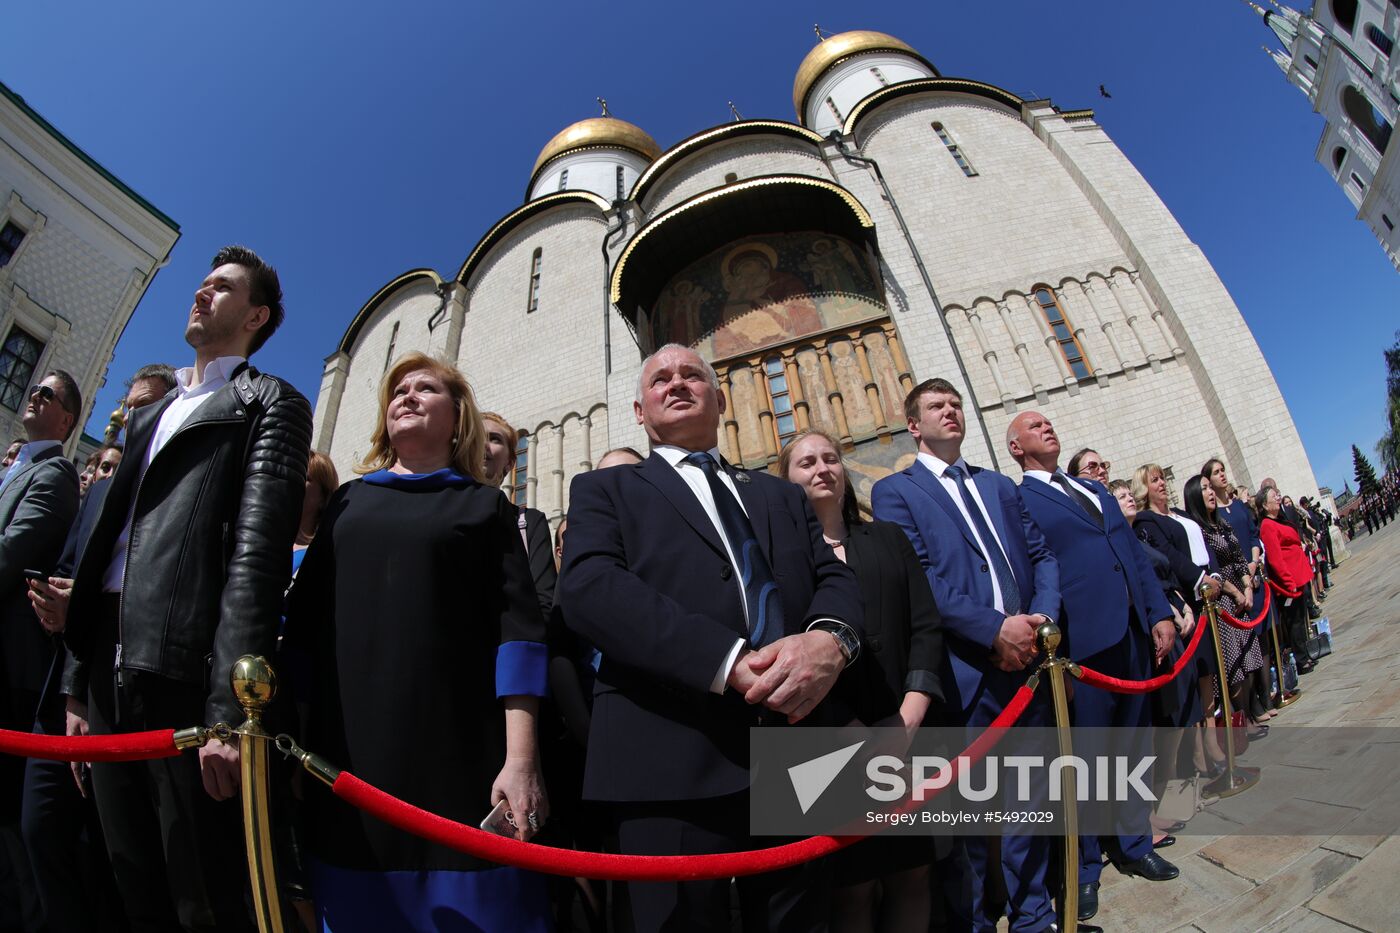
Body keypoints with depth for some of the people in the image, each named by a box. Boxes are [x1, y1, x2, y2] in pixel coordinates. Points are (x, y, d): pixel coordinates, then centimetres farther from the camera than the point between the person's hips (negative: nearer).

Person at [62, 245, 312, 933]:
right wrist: (81, 683, 15)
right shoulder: (149, 415, 26)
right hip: (112, 666, 8)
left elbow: (257, 554, -12)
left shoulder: (269, 403, 1)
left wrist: (229, 708, -20)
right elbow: (111, 532, 22)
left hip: (185, 665, -7)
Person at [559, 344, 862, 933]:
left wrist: (830, 638, -16)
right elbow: (588, 587, -9)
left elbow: (834, 577, 10)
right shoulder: (604, 490, 9)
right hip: (671, 757, -3)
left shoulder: (780, 495, 21)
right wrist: (729, 661, -20)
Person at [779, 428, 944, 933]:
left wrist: (908, 719, -7)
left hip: (905, 733, 3)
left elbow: (926, 627, 5)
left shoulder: (888, 538, 12)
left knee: (912, 874, 11)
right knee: (851, 886, 5)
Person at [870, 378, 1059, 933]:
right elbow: (916, 578, -12)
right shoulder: (895, 492, -1)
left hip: (1025, 658, 6)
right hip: (963, 670, -5)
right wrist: (994, 628, -18)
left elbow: (1041, 554, 13)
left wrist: (1043, 618, -5)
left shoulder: (999, 485, 19)